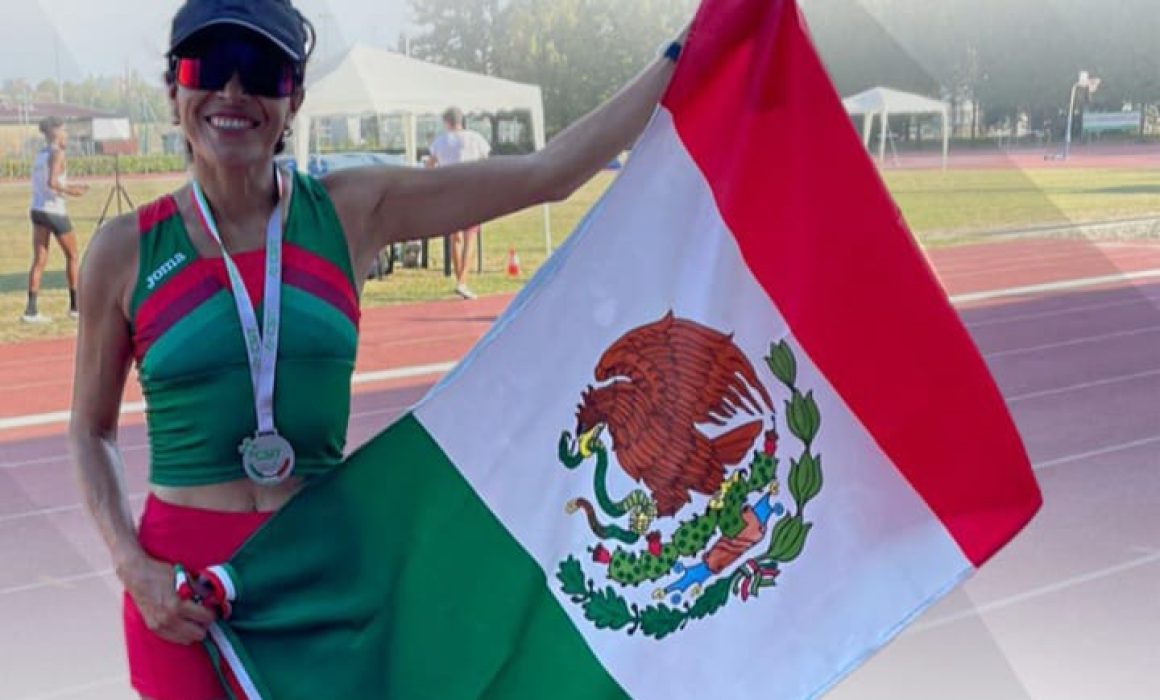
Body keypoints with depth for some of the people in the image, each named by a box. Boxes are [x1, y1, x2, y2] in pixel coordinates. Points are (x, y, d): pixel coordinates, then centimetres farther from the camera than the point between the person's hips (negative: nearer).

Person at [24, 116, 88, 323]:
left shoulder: (40, 155, 12)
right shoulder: (57, 154, -11)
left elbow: (41, 185, 14)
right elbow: (52, 183, -24)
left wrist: (70, 189, 17)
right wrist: (70, 191, -10)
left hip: (37, 210, 7)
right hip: (55, 211, -7)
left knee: (39, 261, 5)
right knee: (72, 256, 9)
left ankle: (31, 310, -1)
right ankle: (75, 306, 15)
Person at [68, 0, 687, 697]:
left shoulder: (353, 212, -2)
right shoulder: (126, 252, -3)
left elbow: (552, 172, -5)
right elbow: (91, 431, 7)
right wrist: (132, 568, -7)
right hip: (184, 582, -1)